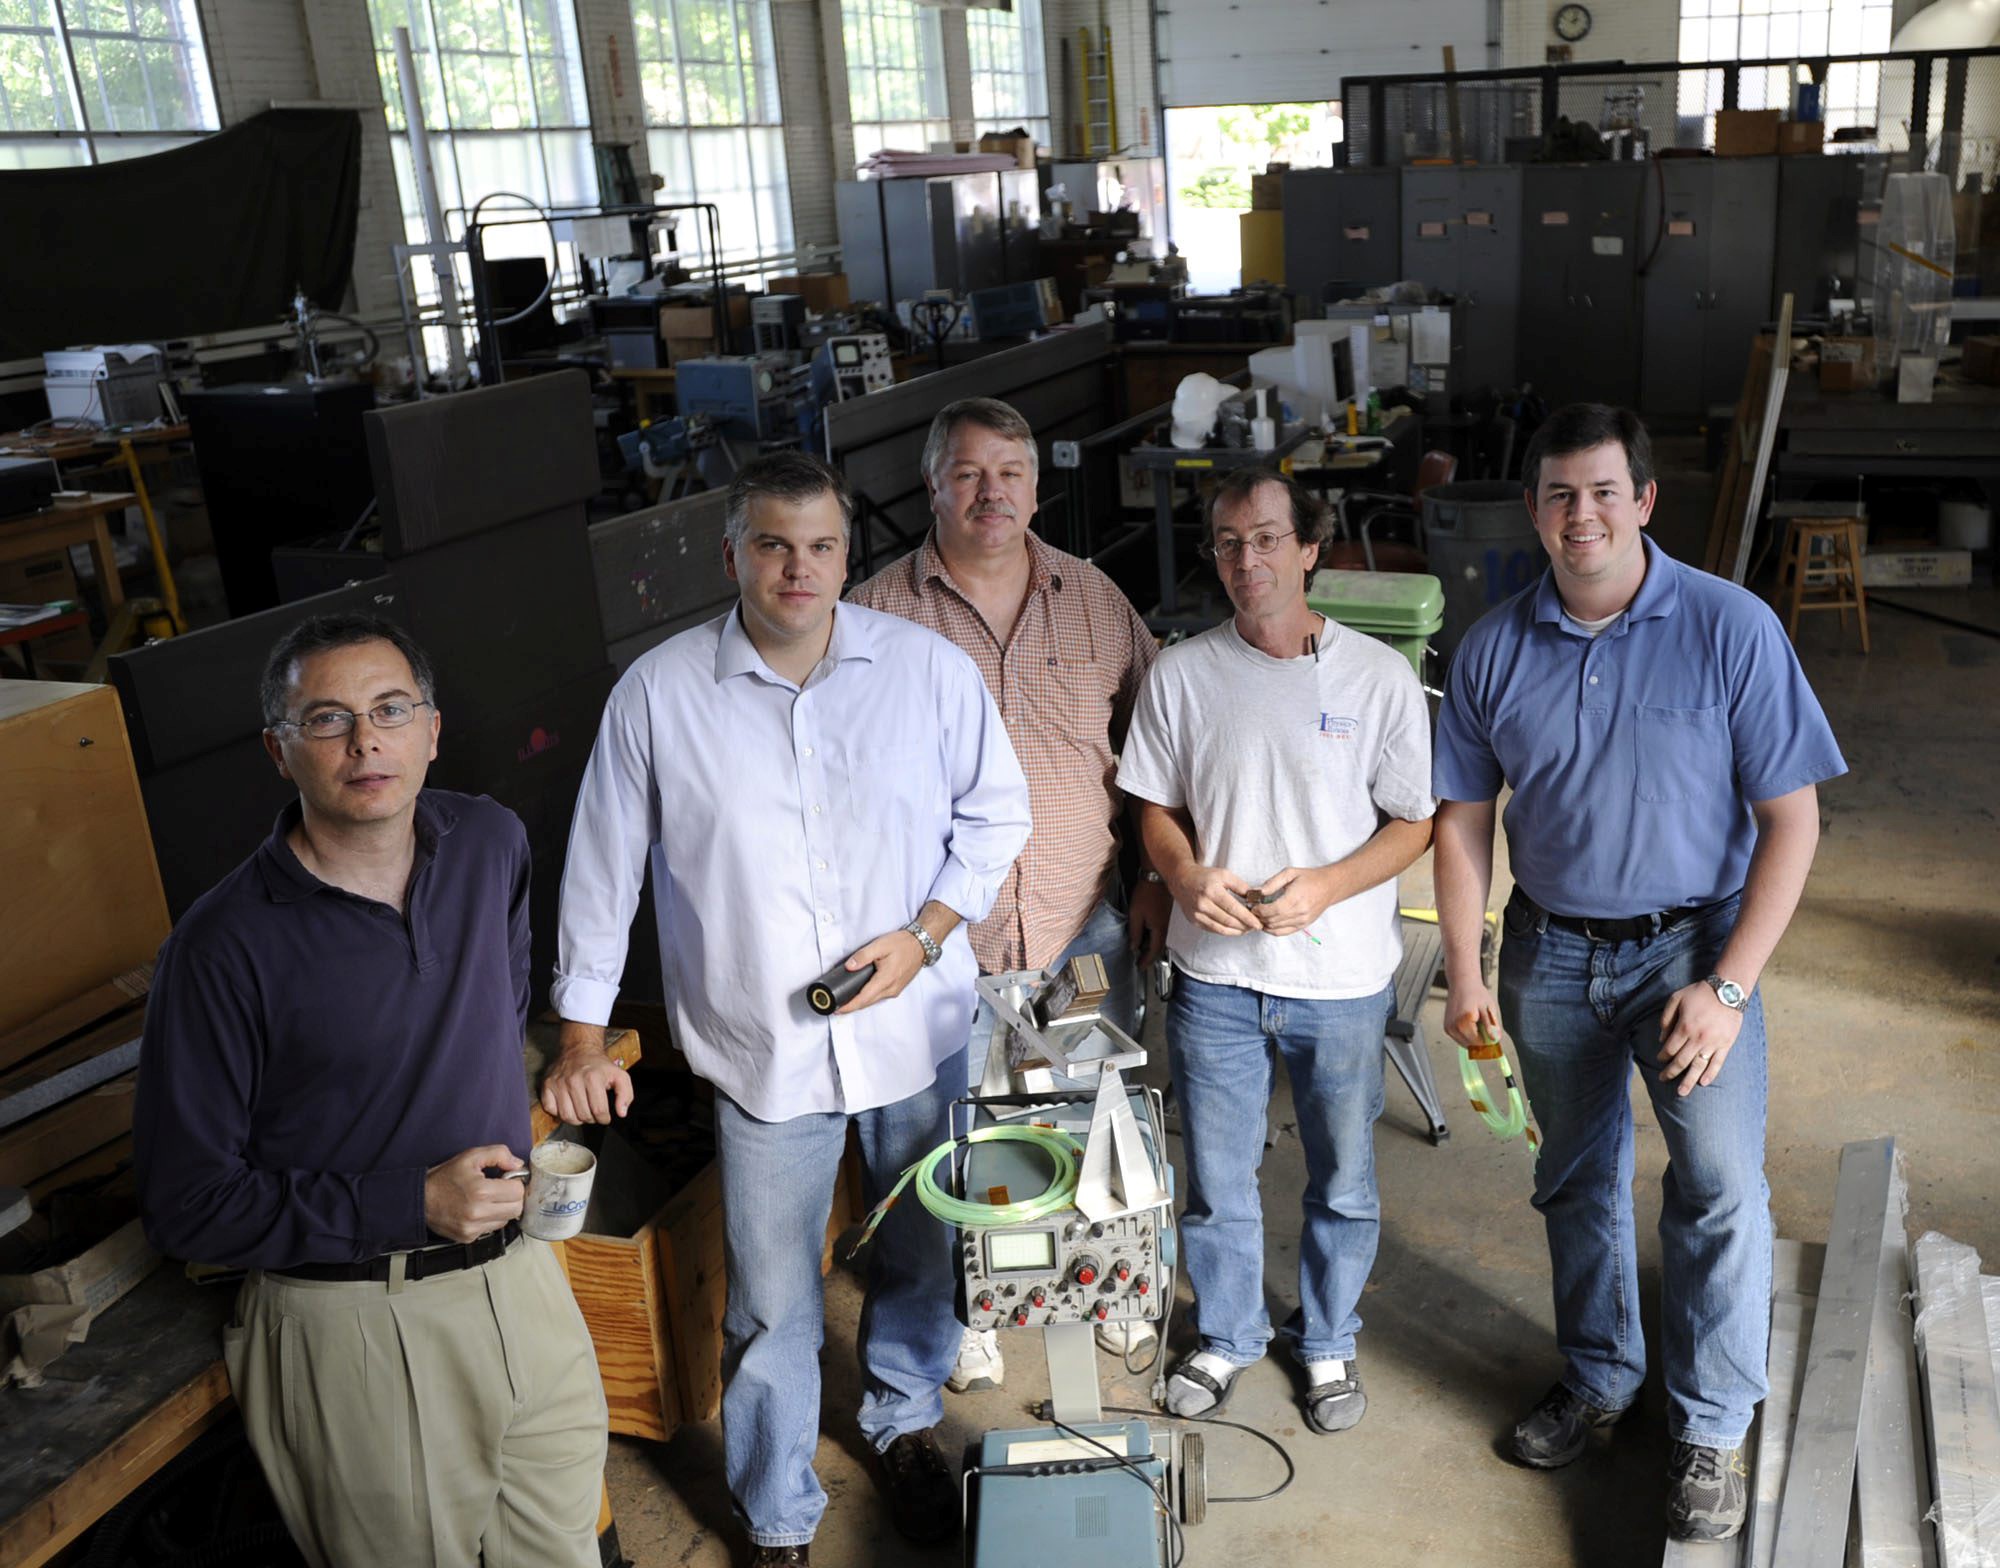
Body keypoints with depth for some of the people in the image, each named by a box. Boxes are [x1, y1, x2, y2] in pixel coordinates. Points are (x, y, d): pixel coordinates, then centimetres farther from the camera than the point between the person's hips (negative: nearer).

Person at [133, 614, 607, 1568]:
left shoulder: (491, 845, 0)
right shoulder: (224, 946, -17)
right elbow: (186, 1204, -14)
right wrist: (410, 1203, -19)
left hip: (518, 1275, 5)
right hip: (354, 1323, -5)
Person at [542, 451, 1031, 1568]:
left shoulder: (929, 667, -6)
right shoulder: (659, 695, -8)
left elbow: (997, 811, 5)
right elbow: (605, 871, 0)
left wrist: (926, 932, -9)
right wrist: (584, 1038, 2)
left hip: (919, 1028, 2)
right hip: (763, 1052, -1)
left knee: (923, 1254, 20)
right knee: (772, 1305, 9)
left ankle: (905, 1422, 49)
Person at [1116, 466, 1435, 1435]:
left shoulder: (1379, 676, -8)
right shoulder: (1182, 674, -3)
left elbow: (1413, 824, -4)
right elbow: (1156, 808, 5)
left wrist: (1325, 887, -20)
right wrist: (1186, 875, -16)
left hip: (1341, 980, -1)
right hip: (1214, 976, 1)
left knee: (1343, 1183, 16)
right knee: (1216, 1178, 15)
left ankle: (1328, 1341, 41)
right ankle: (1227, 1336, 40)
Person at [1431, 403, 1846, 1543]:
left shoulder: (1731, 627, -13)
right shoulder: (1496, 649, -3)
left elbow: (1792, 820, -12)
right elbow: (1464, 818, 4)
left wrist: (1728, 987, -17)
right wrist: (1466, 972, 0)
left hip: (1691, 940, -3)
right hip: (1552, 950, 3)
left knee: (1721, 1181, -14)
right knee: (1578, 1180, 16)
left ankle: (1713, 1427, 6)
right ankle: (1598, 1375, 37)